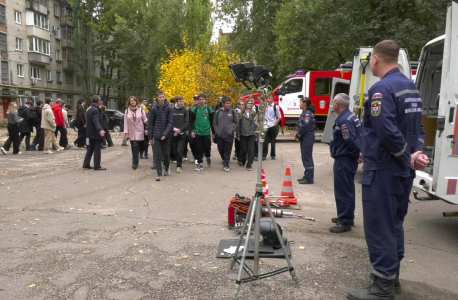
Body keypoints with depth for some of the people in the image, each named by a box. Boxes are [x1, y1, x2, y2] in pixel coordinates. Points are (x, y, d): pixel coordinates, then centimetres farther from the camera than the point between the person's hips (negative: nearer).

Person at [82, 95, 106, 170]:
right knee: (97, 149, -5)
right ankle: (97, 166, -3)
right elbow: (96, 121, -32)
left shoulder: (90, 109, 16)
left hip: (90, 133, 10)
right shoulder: (96, 110, -17)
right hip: (95, 134, -10)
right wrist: (100, 130, -45)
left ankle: (86, 164, 18)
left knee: (90, 149, 15)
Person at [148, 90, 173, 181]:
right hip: (156, 135, 1)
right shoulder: (154, 109, 0)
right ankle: (159, 174, 5)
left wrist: (165, 134, -17)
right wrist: (150, 137, 1)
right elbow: (150, 123, 3)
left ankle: (167, 167, 38)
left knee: (166, 153, 10)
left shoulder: (169, 108, -3)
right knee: (157, 155, -2)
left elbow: (170, 122, -6)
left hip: (166, 136, 0)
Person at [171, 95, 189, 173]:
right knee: (175, 151, 7)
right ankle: (180, 163, 27)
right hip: (173, 134, 2)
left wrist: (180, 130, -15)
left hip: (182, 134, -2)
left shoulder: (185, 111, 1)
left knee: (179, 151, -10)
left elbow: (187, 122, -5)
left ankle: (179, 166, -1)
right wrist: (174, 129, -14)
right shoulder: (172, 110, 3)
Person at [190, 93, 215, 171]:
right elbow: (191, 121, 3)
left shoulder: (209, 109, 2)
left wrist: (213, 133, 4)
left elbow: (212, 122, 4)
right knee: (199, 149, 3)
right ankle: (200, 163, 12)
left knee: (207, 148, 5)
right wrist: (192, 131, -8)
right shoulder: (194, 109, 2)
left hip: (207, 133, 0)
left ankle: (208, 157, 35)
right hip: (197, 133, 0)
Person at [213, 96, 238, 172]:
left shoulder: (233, 112, 1)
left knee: (228, 151, -2)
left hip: (229, 135, -2)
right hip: (220, 135, 2)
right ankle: (224, 160, 37)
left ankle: (226, 165, 7)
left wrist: (232, 130, -6)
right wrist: (217, 131, -4)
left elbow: (236, 122, 6)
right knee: (221, 150, 11)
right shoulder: (218, 112, 3)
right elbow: (214, 123, 7)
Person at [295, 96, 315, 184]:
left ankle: (309, 178, -3)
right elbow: (299, 125, 16)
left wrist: (298, 135, -10)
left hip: (308, 139, -10)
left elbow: (305, 127, -20)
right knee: (304, 157, 14)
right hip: (304, 138, 10)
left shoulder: (308, 114, -15)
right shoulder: (304, 113, 15)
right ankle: (307, 176, 23)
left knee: (307, 158, -7)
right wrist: (297, 135, 2)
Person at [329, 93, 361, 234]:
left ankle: (345, 222, 0)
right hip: (348, 159, 11)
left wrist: (356, 155, -12)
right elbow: (356, 138, 18)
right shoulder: (351, 116, 14)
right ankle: (346, 217, 31)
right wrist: (357, 154, 14)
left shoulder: (344, 120, -21)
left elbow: (351, 141, -26)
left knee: (343, 191, -6)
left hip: (344, 160, -11)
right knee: (347, 189, 19)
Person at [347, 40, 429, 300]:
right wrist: (417, 152, -1)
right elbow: (418, 127, 14)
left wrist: (408, 158, -13)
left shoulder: (382, 88, -17)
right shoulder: (412, 87, 14)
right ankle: (392, 276, 30)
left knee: (379, 226, -1)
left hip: (383, 170, -10)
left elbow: (387, 132, -25)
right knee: (394, 224, 18)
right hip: (403, 170, 10)